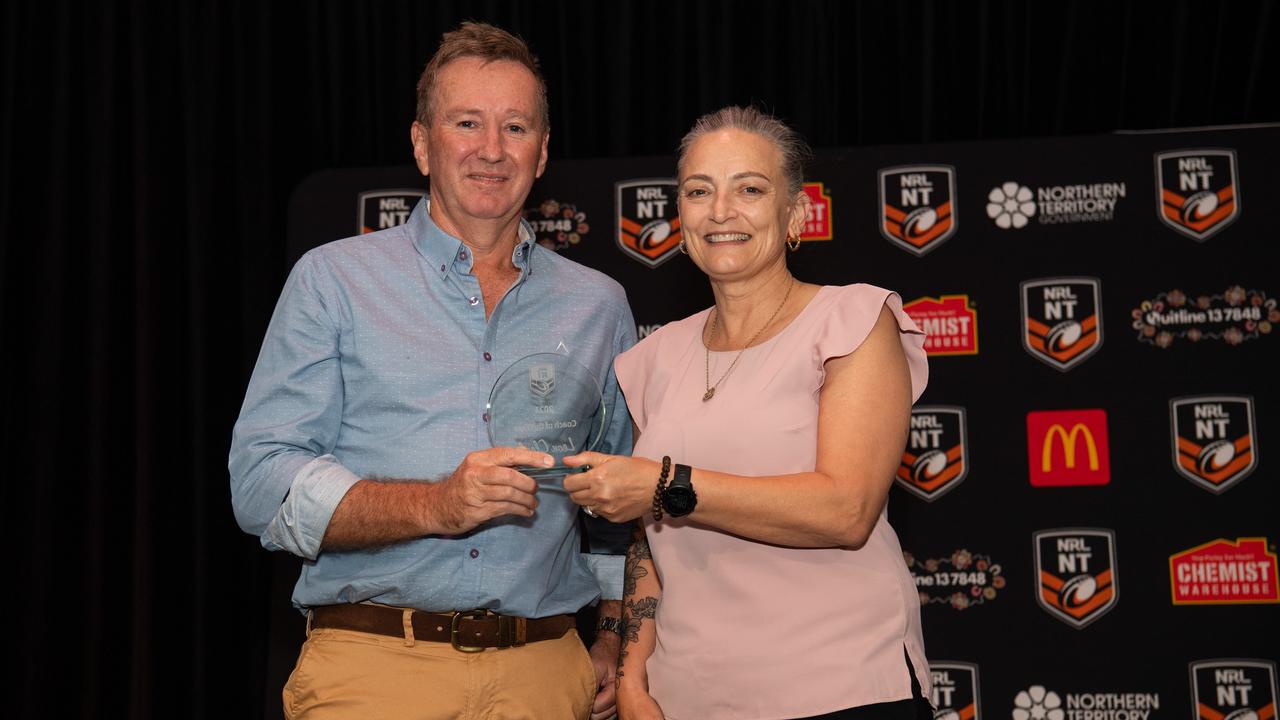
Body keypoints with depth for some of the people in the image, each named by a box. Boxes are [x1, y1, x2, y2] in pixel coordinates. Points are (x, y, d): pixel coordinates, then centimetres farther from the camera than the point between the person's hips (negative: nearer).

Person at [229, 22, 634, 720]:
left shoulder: (597, 303, 12)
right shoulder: (334, 279, 3)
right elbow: (262, 482, -6)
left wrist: (619, 640, 5)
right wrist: (435, 505, -18)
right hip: (373, 663, -2)